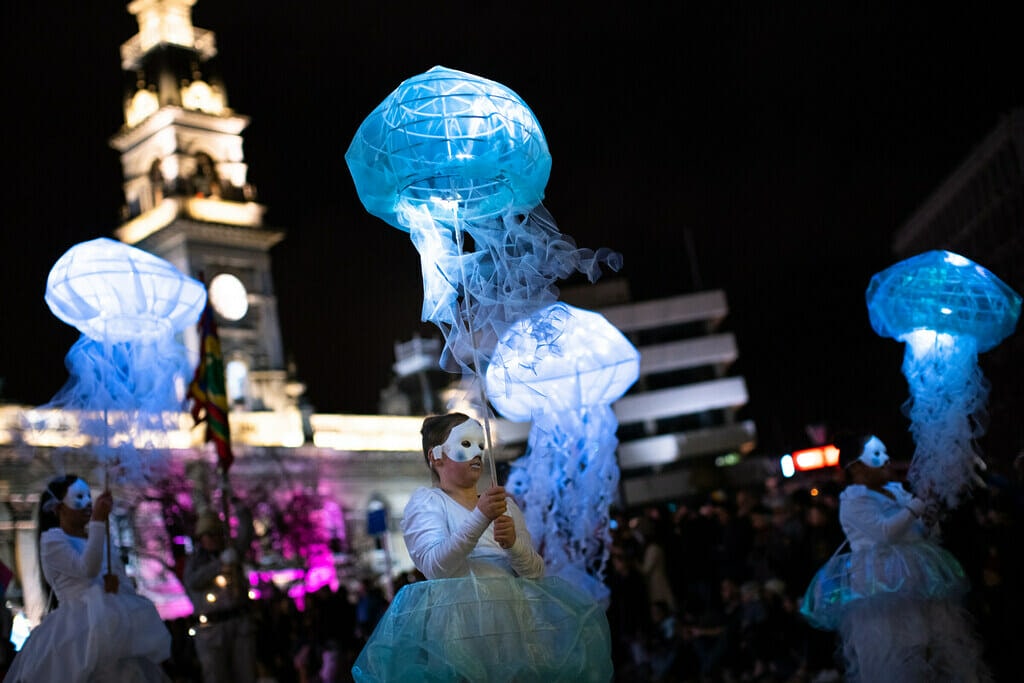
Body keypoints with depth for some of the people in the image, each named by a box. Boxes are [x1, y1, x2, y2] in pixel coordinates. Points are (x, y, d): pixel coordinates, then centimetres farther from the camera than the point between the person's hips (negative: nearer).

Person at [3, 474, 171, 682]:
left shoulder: (103, 538, 20)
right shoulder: (51, 539, 1)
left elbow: (127, 585, 17)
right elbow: (88, 569, -16)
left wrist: (117, 585, -7)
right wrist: (98, 522, -20)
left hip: (115, 621, 6)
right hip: (79, 624, -6)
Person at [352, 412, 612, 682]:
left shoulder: (504, 504, 21)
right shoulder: (425, 500, 6)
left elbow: (536, 572, 11)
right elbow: (434, 567, -12)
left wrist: (513, 544, -9)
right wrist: (480, 518, -23)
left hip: (511, 608, 5)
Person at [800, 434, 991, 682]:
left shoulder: (897, 490, 17)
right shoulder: (853, 499, -6)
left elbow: (927, 537, 22)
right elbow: (884, 532, -21)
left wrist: (930, 521, 0)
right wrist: (914, 509, -10)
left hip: (919, 581, 8)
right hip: (884, 587, -8)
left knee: (944, 649, 7)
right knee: (896, 657, -9)